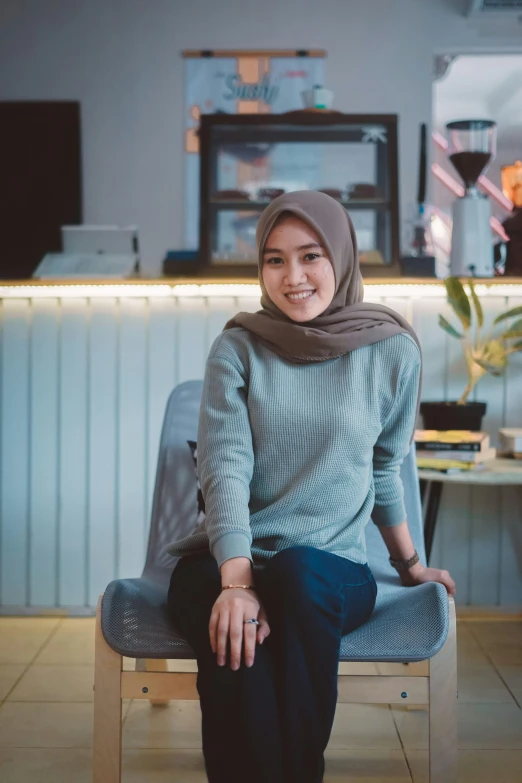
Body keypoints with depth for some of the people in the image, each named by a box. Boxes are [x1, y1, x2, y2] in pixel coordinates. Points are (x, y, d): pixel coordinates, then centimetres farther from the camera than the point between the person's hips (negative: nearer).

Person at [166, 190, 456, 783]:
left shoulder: (392, 351, 3)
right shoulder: (238, 348, 1)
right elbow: (225, 468, -10)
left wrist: (409, 565, 25)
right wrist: (237, 581, -25)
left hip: (331, 564, 1)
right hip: (224, 556, 0)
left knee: (298, 578, -36)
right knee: (236, 645, -35)